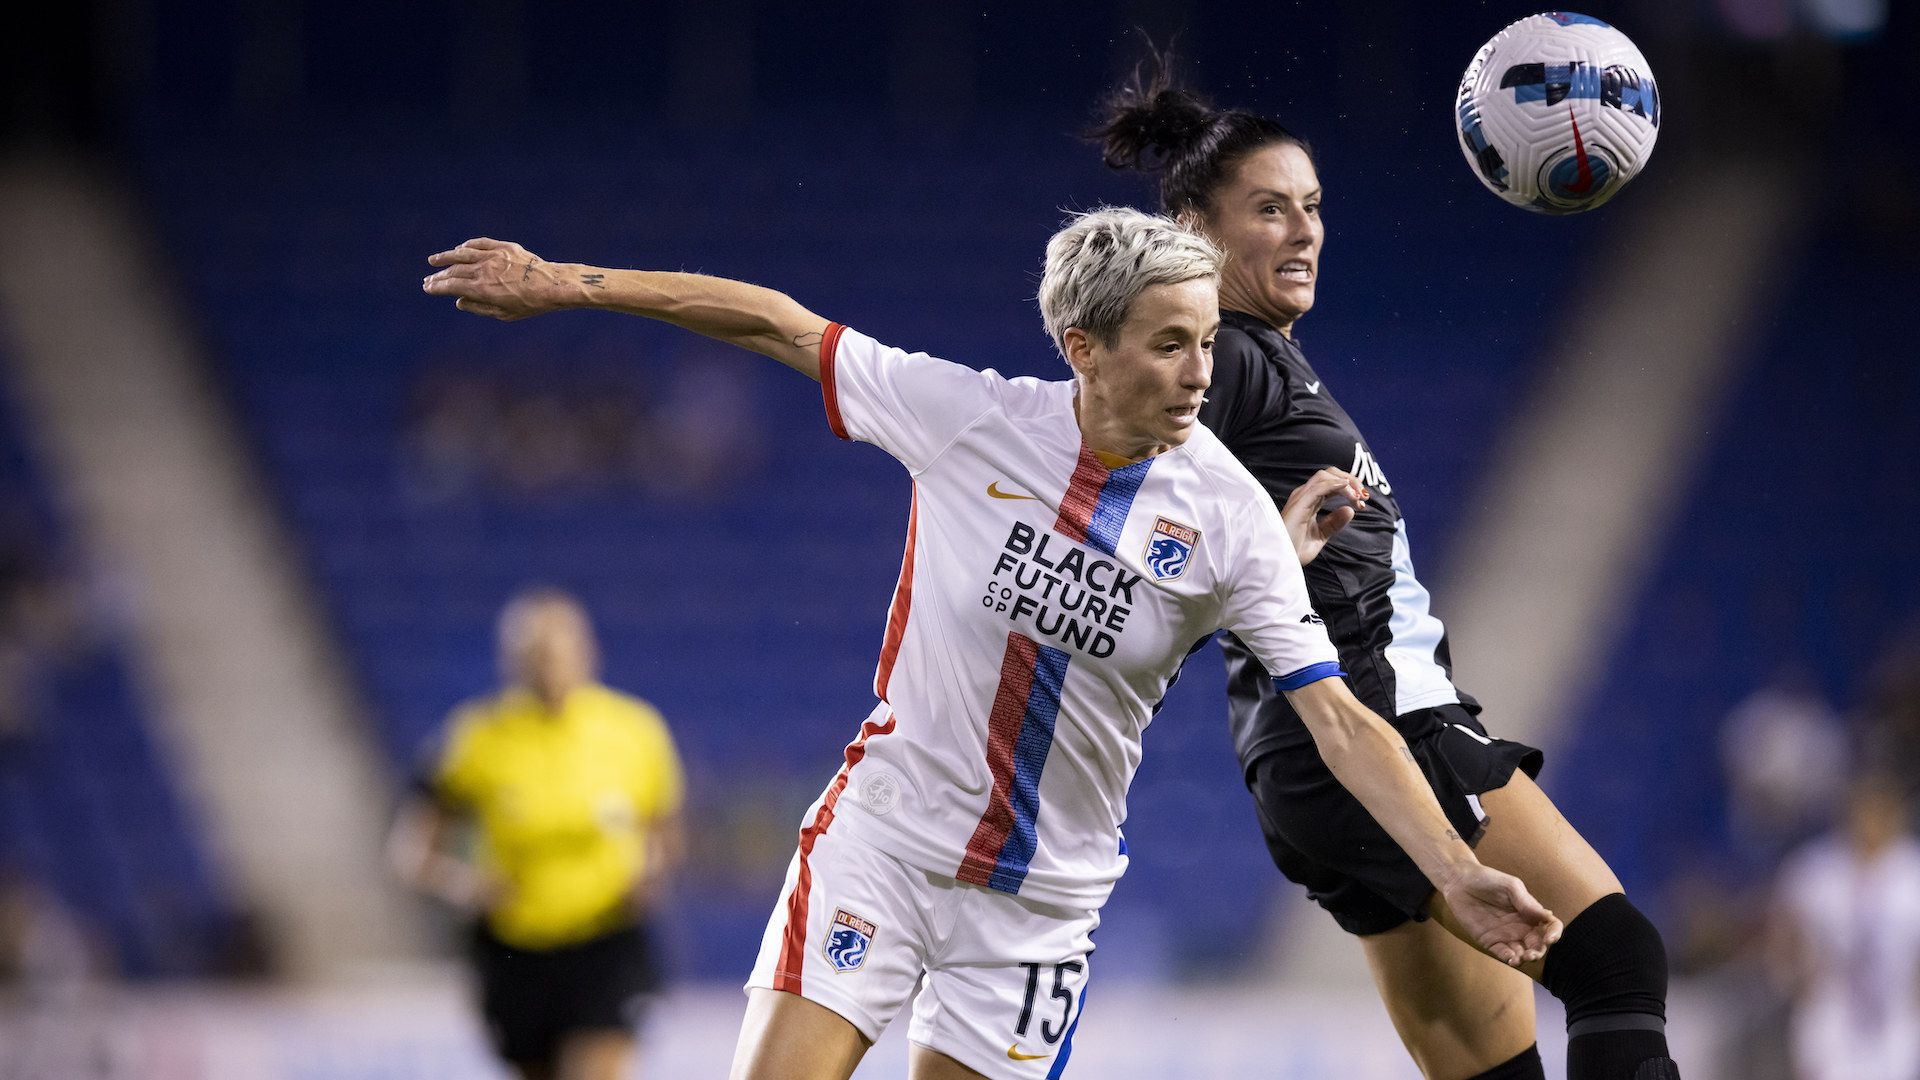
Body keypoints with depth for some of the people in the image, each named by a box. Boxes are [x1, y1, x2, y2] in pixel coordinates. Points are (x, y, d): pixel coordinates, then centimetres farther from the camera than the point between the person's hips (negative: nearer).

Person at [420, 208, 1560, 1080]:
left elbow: (1340, 722, -12)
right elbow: (775, 322, -3)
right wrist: (561, 283, -3)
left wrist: (1461, 876, -21)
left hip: (1041, 898, 1)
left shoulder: (1230, 517, -12)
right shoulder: (970, 417, -12)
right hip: (881, 846, -1)